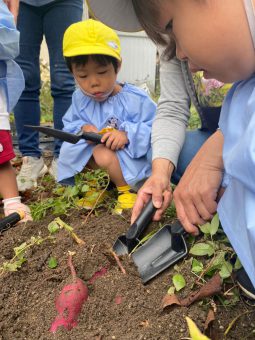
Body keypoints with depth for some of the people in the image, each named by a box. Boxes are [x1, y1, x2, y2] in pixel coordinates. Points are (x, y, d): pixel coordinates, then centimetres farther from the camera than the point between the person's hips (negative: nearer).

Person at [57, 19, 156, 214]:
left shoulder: (136, 99, -16)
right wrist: (82, 129, -15)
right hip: (92, 150, 6)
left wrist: (127, 135, -33)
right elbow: (69, 125, 9)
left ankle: (127, 190, -6)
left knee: (104, 154, -33)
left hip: (132, 159, -6)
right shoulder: (80, 99, 1)